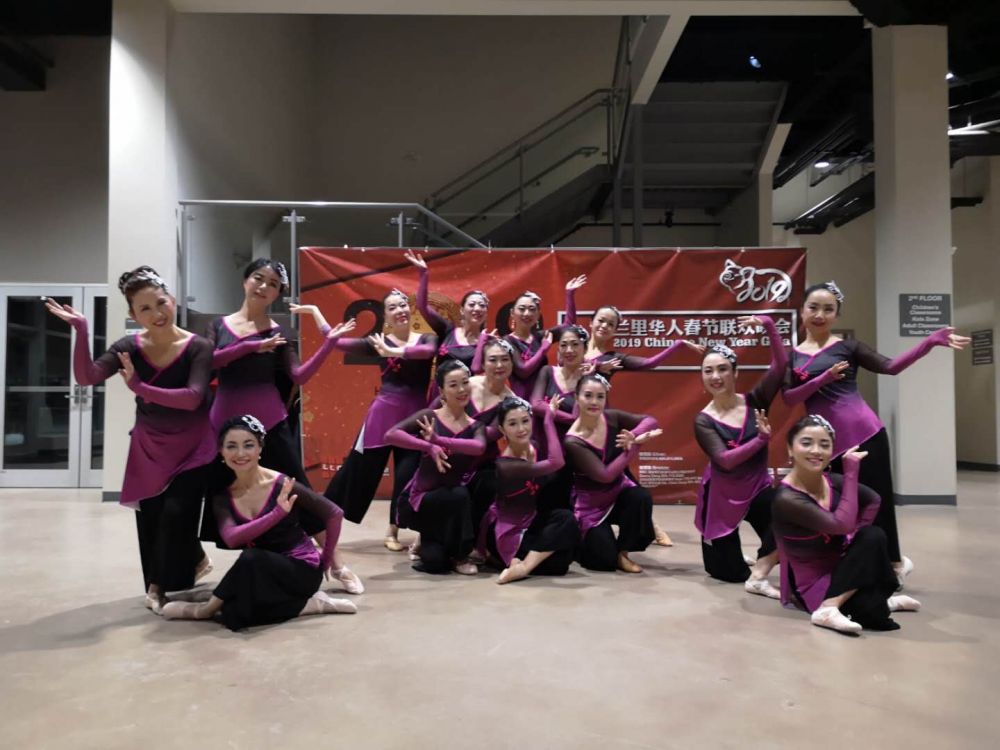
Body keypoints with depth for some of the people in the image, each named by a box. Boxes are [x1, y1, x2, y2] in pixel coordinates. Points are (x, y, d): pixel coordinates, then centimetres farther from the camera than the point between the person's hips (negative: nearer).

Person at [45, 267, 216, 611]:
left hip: (191, 447, -4)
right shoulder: (129, 347, -6)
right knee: (149, 517, 6)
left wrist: (140, 387, -32)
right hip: (148, 447, 4)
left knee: (176, 513, -9)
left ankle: (164, 585, 17)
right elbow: (86, 376, -18)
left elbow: (192, 398, -27)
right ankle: (193, 560, 29)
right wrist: (81, 330, -27)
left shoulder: (197, 347, -15)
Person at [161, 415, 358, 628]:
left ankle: (208, 608, -6)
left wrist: (327, 560, -3)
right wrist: (277, 514, -35)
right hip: (265, 572, 5)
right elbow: (231, 538, -22)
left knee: (251, 559, -32)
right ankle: (309, 604, -5)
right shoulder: (222, 497, -3)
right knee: (233, 612, -21)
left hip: (303, 568, -5)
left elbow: (334, 514, -11)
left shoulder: (282, 485, -16)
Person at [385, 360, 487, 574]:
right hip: (419, 498, -3)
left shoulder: (475, 426, -2)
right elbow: (391, 435, -24)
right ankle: (458, 556, -5)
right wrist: (430, 446, -35)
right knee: (459, 496, -32)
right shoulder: (429, 416, -9)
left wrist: (439, 439, -39)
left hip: (452, 502, 3)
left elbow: (479, 447, -27)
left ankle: (432, 543, 17)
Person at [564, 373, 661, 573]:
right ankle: (581, 540, 27)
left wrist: (634, 436, -28)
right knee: (605, 561, -9)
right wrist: (636, 444, -28)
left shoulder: (612, 417, -12)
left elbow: (650, 421, -7)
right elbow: (605, 475, -30)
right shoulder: (573, 442, -25)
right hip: (591, 502, -4)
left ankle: (622, 551, -5)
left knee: (642, 497, -30)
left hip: (619, 489, 4)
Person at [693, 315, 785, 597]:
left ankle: (758, 576, -18)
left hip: (758, 488, 2)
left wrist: (769, 325, -29)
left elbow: (781, 365, -20)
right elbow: (725, 460, -25)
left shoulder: (754, 401, -7)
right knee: (729, 573, 7)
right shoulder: (704, 421, -12)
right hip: (722, 496, -1)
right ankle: (712, 540, 41)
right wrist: (762, 438, -33)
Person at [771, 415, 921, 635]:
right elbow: (843, 524, -31)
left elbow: (873, 501, 14)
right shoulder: (787, 498, -24)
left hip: (839, 566, 8)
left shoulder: (833, 482, -3)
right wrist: (851, 472, -23)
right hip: (813, 585, -8)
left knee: (873, 536, -17)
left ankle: (880, 599, -1)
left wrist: (857, 538, -1)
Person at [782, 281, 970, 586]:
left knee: (876, 500, 4)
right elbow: (789, 398, -3)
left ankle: (893, 563, 25)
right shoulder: (792, 355, 8)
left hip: (863, 433, -3)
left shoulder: (847, 347, 3)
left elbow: (891, 366, -7)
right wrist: (823, 379, -15)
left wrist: (932, 340, -16)